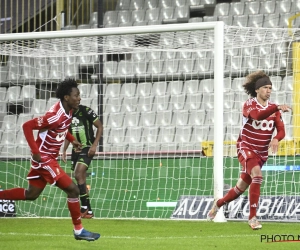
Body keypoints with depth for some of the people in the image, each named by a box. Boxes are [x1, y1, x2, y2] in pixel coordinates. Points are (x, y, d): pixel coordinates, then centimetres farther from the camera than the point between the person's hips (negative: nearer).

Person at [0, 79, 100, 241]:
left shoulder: (67, 112, 3)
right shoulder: (55, 116, -27)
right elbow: (27, 126, -26)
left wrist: (72, 140, 11)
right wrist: (35, 151, -27)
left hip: (49, 157, 10)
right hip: (44, 158, -10)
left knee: (31, 194, 17)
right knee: (72, 190, -9)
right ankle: (78, 231, 1)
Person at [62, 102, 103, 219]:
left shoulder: (86, 111, -12)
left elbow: (100, 127, -7)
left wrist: (94, 145, -14)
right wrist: (64, 150, 10)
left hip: (87, 148, -7)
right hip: (76, 149, 7)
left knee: (78, 175, -20)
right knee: (81, 180, 7)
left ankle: (85, 208, -13)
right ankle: (88, 211, 14)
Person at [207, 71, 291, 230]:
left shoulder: (273, 107, 2)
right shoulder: (249, 105, -11)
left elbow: (281, 130, -6)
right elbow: (257, 115, -35)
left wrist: (276, 139, -29)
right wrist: (277, 108, -48)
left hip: (261, 153, 5)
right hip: (246, 148, -5)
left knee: (241, 188, 12)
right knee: (257, 174, -31)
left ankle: (219, 203, 41)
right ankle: (252, 217, -27)